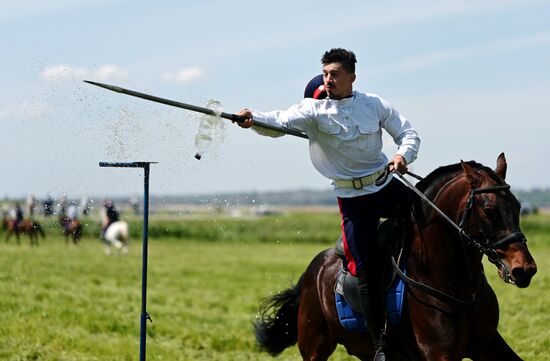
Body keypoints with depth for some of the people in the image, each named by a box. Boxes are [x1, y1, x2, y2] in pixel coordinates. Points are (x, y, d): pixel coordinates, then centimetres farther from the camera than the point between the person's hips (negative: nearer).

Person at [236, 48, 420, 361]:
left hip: (387, 187, 3)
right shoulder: (314, 110, -8)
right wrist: (254, 119, -45)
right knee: (367, 271, -7)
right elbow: (280, 122, -24)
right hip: (353, 199, -3)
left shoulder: (375, 105, 0)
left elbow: (408, 133, 6)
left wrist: (404, 154, -16)